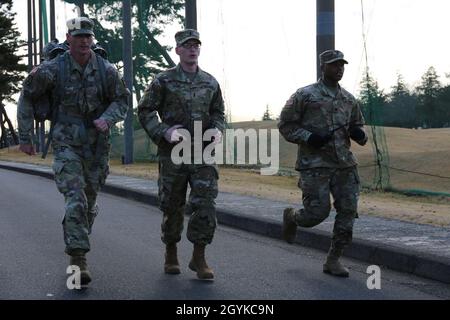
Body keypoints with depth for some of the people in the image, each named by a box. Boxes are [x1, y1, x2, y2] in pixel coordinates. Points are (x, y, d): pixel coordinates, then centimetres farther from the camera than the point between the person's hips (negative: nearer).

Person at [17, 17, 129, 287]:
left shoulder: (106, 70, -3)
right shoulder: (52, 69, -7)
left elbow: (122, 100, 4)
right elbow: (27, 99, 4)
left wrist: (107, 119, -17)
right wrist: (25, 137, 4)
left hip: (97, 145, 3)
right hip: (66, 144, -3)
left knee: (90, 200, 15)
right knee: (75, 200, -16)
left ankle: (74, 241, 41)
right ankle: (79, 260, -16)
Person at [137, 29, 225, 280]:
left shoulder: (210, 83, 10)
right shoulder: (164, 81, 0)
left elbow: (218, 112, 20)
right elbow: (145, 111, 1)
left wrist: (218, 130, 0)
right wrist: (164, 132, -12)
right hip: (173, 153, -2)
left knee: (206, 204, -7)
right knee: (172, 206, 7)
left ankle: (199, 258, 3)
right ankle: (171, 255, 25)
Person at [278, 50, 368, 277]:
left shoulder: (349, 99, 13)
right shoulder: (304, 95, -3)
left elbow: (358, 127, 23)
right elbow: (285, 126, -1)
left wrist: (359, 134, -1)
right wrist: (309, 137, -16)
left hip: (344, 164, 5)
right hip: (315, 165, -5)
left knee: (348, 211, -3)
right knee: (317, 213, -8)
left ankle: (333, 260, 9)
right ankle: (291, 217, 28)